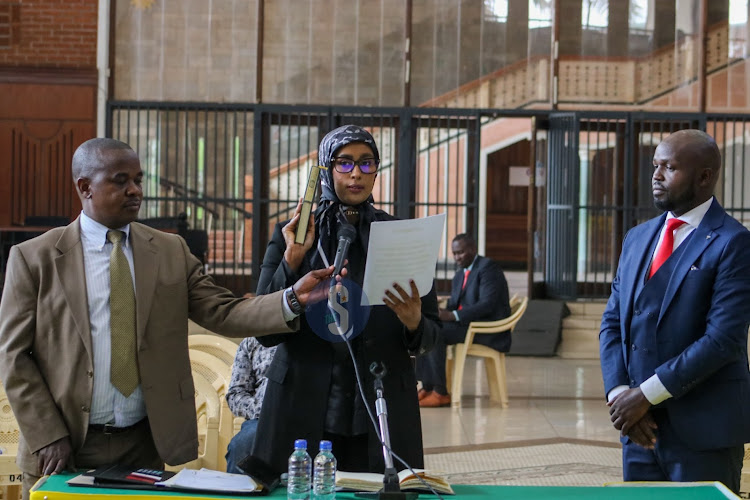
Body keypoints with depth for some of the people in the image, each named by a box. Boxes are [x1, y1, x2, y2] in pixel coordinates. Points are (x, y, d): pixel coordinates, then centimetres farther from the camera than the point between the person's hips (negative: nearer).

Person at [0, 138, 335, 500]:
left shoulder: (171, 252, 5)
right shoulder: (33, 258, -2)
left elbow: (224, 313, -3)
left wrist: (293, 297, -19)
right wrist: (47, 437, -10)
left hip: (145, 444, 2)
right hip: (65, 448, -2)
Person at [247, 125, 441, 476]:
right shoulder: (290, 235, 5)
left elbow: (430, 335, 7)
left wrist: (414, 325, -16)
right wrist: (292, 260, -13)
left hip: (381, 413, 1)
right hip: (303, 411, 0)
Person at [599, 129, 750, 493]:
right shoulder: (637, 238, 11)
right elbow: (612, 322, 10)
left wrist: (647, 394, -17)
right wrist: (619, 393, -5)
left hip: (702, 430, -6)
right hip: (640, 426, 6)